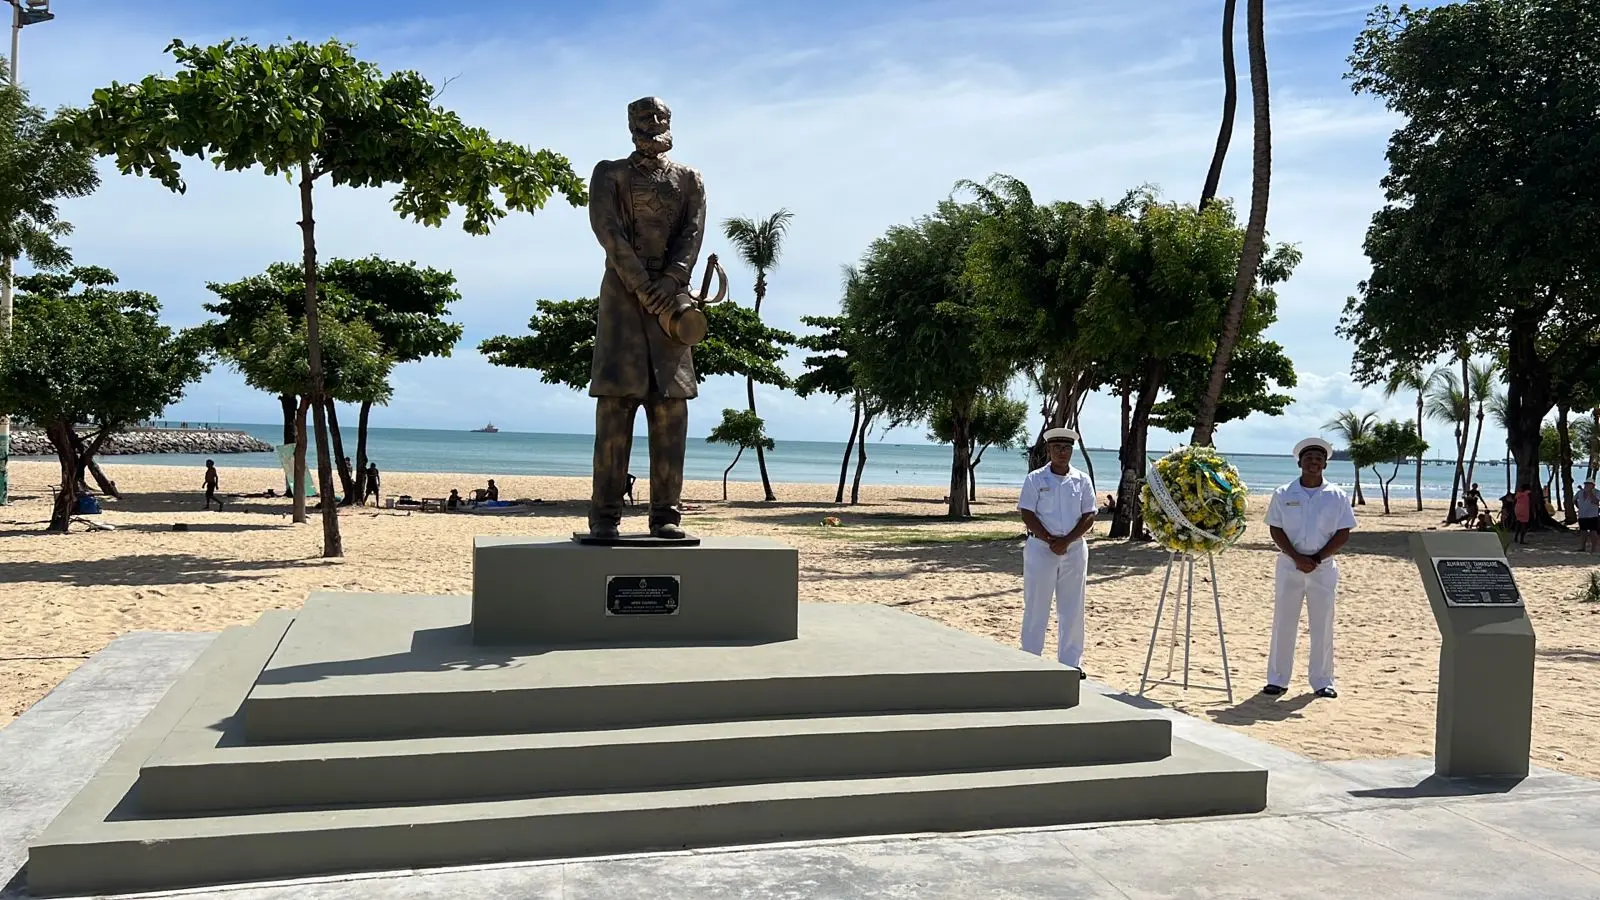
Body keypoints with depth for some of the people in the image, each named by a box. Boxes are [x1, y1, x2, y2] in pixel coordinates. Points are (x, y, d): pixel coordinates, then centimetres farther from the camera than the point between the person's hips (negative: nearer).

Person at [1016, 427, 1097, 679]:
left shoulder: (1082, 480, 6)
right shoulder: (1035, 479, 1)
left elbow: (1088, 517, 1)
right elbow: (1027, 514, -5)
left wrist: (1066, 541, -12)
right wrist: (1050, 540, -14)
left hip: (1074, 549, 2)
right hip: (1040, 548, -2)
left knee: (1072, 610, 6)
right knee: (1036, 607, 1)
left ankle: (1071, 663, 13)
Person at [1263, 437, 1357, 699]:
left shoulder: (1337, 496, 3)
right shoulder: (1283, 494, 3)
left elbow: (1343, 533, 0)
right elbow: (1275, 529, -1)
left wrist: (1316, 559, -11)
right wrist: (1297, 557, -13)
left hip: (1324, 567, 0)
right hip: (1289, 565, 0)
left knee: (1323, 625, 4)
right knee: (1283, 622, 2)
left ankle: (1322, 681, 13)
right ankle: (1277, 679, 9)